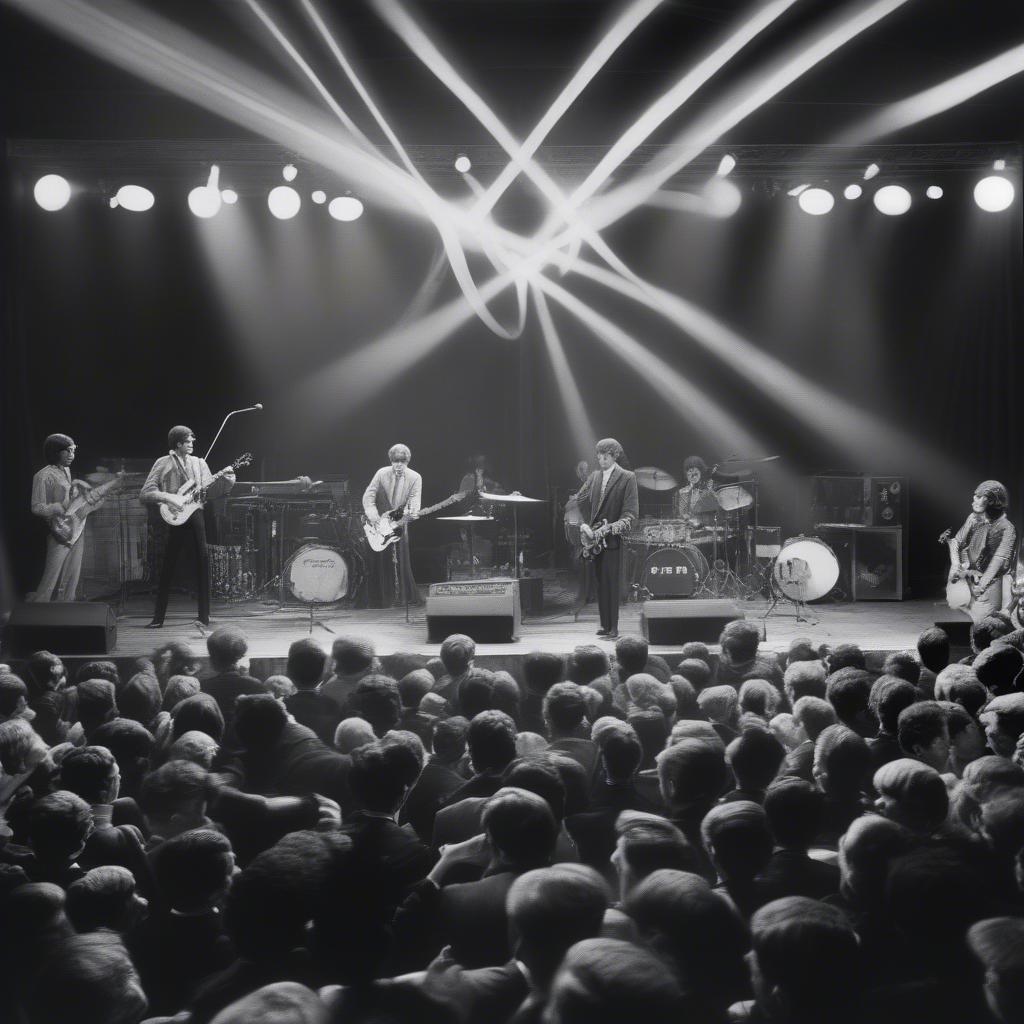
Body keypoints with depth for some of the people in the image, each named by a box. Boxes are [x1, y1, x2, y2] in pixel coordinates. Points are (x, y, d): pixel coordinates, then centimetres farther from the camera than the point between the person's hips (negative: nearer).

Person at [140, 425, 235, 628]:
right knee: (168, 566, -1)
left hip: (196, 514, 3)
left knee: (203, 559, -3)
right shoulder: (163, 464, 3)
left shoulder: (199, 463, 14)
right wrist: (168, 498, -16)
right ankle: (158, 617, 7)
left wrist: (227, 484, -8)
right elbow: (144, 494, -2)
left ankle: (204, 617, 2)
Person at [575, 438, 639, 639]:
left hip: (613, 538, -5)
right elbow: (582, 500, 20)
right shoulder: (595, 476, 12)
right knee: (600, 582, 7)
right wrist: (588, 523, 11)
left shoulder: (627, 478, -4)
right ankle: (605, 624, 11)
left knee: (611, 583, -7)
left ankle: (613, 628, -5)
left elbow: (631, 511, -8)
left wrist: (616, 526, -23)